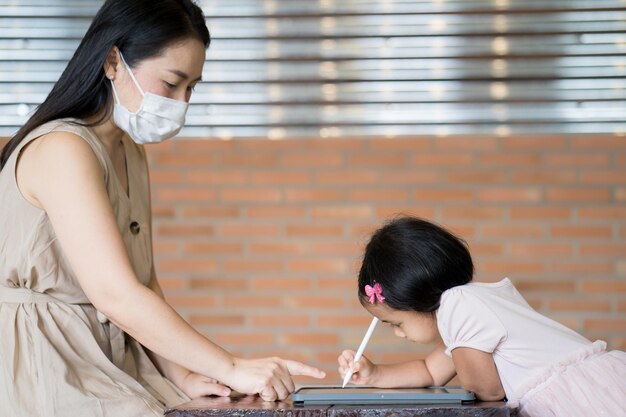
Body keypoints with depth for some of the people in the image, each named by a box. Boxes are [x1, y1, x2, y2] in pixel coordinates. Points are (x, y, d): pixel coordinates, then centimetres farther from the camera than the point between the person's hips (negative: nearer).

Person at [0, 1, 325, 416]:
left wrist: (181, 375, -4)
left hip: (111, 360, 9)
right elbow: (115, 295, -25)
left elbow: (144, 281, 12)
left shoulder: (132, 155, 14)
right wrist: (232, 369, -24)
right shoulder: (61, 150, -17)